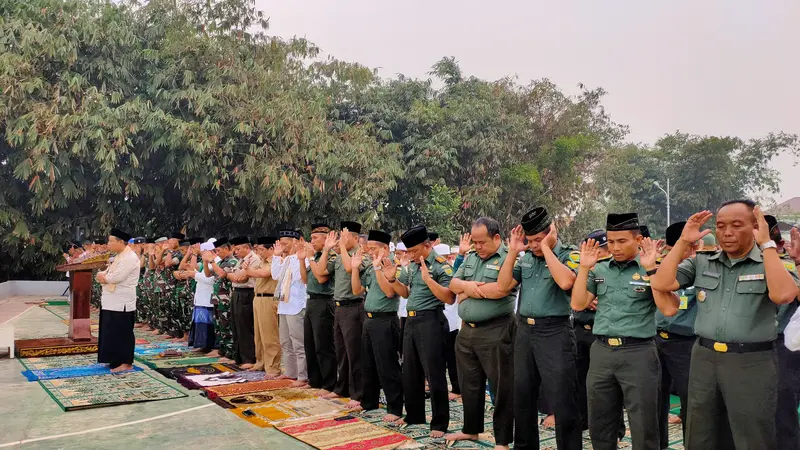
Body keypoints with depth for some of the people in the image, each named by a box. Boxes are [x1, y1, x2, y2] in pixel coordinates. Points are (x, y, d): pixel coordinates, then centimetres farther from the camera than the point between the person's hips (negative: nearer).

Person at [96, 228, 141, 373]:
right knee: (113, 333, 14)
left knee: (123, 333, -3)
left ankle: (126, 363, 4)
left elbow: (116, 277, -23)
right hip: (113, 301, 10)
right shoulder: (119, 256, 17)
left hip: (122, 303, -10)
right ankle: (117, 360, 24)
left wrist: (104, 277, -4)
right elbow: (103, 274, 16)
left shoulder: (130, 258, -16)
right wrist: (104, 276, -7)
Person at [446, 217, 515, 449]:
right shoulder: (470, 258, 13)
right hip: (467, 331, 8)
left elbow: (501, 289, -24)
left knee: (500, 387, 2)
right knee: (469, 384, 18)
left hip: (495, 332, -7)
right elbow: (453, 284, 11)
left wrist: (468, 291, -10)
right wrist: (468, 285, -12)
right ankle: (471, 429, 34)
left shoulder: (509, 258, -11)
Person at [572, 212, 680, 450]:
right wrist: (584, 267, -2)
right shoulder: (599, 269, 9)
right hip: (601, 352, 4)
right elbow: (578, 304, 4)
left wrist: (651, 269, -18)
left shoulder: (652, 270, -2)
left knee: (643, 428, 5)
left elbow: (669, 309, -13)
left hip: (638, 352, -4)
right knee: (599, 425, 15)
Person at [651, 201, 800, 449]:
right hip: (704, 358, 4)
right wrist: (683, 241, -4)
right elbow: (661, 284, -4)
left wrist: (767, 244, -18)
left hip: (751, 362, -3)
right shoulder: (701, 262, 7)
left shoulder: (773, 263, -2)